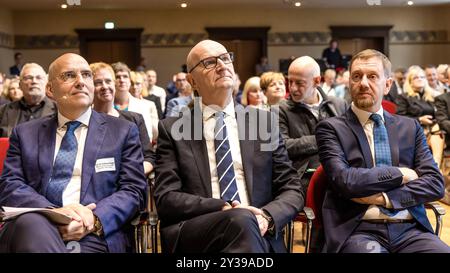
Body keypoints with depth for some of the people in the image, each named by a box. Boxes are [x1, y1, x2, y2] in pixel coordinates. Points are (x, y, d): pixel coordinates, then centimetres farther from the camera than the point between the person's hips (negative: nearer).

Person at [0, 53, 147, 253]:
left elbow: (133, 190, 4)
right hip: (34, 229, 2)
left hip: (96, 236, -1)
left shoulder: (123, 131, 12)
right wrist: (53, 212, -15)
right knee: (30, 222, -34)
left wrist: (95, 220, -16)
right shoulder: (25, 134, 17)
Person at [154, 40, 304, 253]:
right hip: (194, 235, -2)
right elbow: (166, 198, -1)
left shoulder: (264, 121, 12)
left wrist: (266, 216, -10)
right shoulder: (172, 129, 8)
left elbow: (292, 190, 12)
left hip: (256, 233, 3)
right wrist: (224, 209, -15)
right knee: (242, 220, -33)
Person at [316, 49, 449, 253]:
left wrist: (384, 198, -7)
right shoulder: (331, 128, 4)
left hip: (409, 228, 4)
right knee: (367, 249, -34)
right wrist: (400, 174, -2)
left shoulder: (410, 127, 15)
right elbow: (343, 180, -11)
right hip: (357, 230, -3)